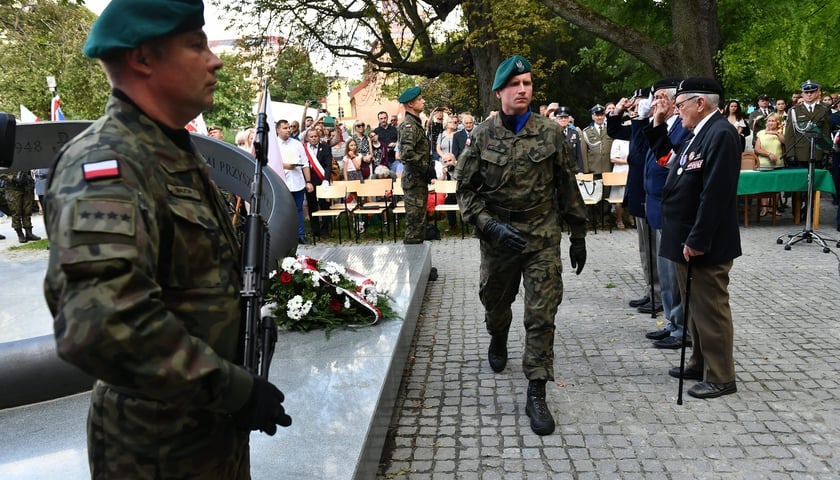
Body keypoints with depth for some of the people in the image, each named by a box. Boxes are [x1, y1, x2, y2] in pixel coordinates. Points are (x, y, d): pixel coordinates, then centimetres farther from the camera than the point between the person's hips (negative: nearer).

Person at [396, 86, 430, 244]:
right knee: (415, 220, -6)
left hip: (420, 179, 10)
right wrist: (425, 166, -18)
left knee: (419, 219, 16)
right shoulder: (409, 125, -15)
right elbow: (407, 153, -28)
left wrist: (428, 173, 15)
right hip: (414, 179, -10)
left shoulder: (416, 123, 16)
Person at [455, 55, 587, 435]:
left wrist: (578, 236, 6)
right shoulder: (482, 135, -3)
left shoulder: (551, 133, -2)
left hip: (543, 236, -1)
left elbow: (568, 188, 4)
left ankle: (536, 394, 4)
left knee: (542, 315, -5)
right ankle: (498, 340, 54)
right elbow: (466, 188, -1)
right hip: (498, 234, 1)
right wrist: (490, 225, -15)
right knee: (495, 303, 19)